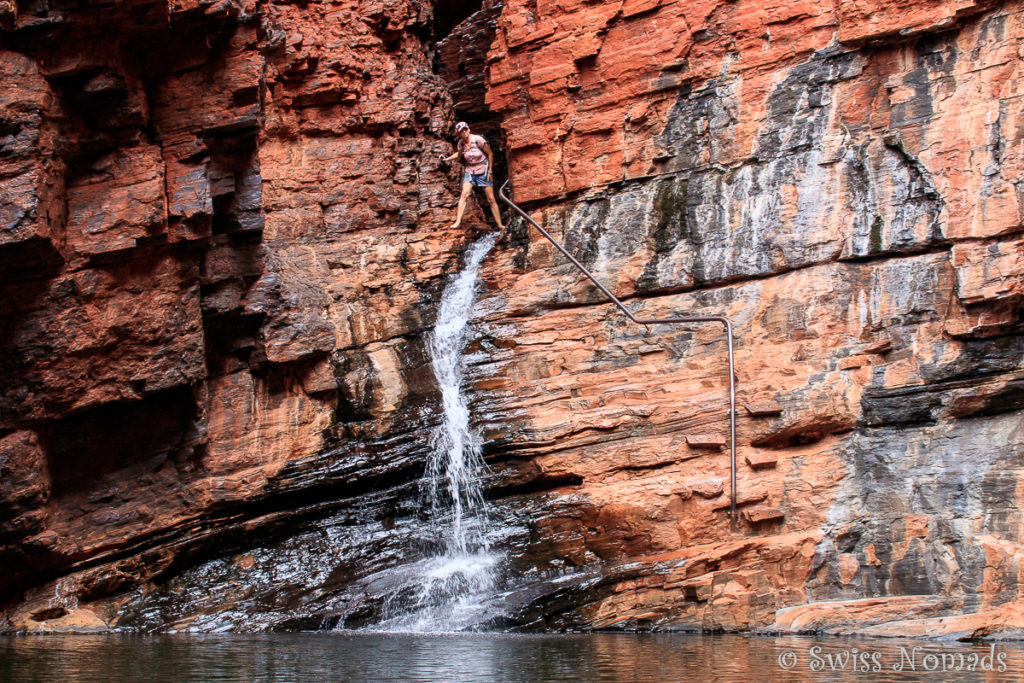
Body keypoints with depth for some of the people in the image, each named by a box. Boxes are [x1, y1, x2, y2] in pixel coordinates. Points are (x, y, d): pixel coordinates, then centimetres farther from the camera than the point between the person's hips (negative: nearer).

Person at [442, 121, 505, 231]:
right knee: (464, 194, -17)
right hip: (470, 172, 3)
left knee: (491, 199, -2)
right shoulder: (461, 143, -2)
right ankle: (458, 221, -20)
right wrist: (446, 159, 9)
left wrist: (490, 171, -6)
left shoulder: (478, 140, -16)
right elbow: (458, 153, 22)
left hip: (483, 171, -3)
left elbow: (490, 154, -7)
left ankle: (500, 225, 4)